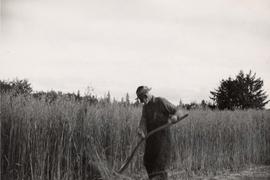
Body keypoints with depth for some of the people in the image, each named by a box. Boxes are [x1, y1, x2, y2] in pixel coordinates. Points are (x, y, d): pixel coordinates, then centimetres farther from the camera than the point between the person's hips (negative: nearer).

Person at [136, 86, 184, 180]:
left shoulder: (161, 101, -6)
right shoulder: (145, 107, 13)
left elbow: (179, 112, -8)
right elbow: (143, 121, -2)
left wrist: (175, 116, -32)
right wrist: (140, 130, -24)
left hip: (163, 137, -7)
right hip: (151, 139, 7)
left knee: (160, 165, -13)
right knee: (148, 163, 7)